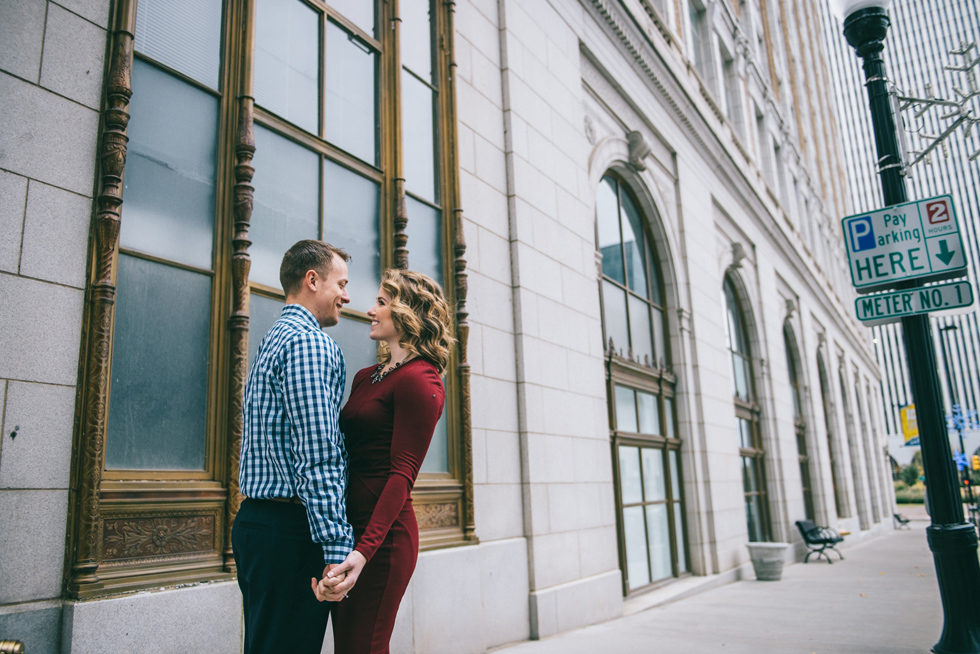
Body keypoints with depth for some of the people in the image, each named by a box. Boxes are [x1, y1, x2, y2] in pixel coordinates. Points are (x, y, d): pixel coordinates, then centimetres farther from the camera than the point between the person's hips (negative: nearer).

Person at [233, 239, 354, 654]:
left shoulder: (274, 340, 19)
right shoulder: (310, 342, -14)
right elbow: (318, 456, -22)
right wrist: (337, 547, -22)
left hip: (257, 522, 11)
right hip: (290, 530, -11)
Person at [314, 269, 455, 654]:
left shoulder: (419, 381, -11)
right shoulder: (365, 377, 15)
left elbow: (402, 474, -18)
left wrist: (364, 551, -27)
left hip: (382, 534, -8)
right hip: (347, 528, 8)